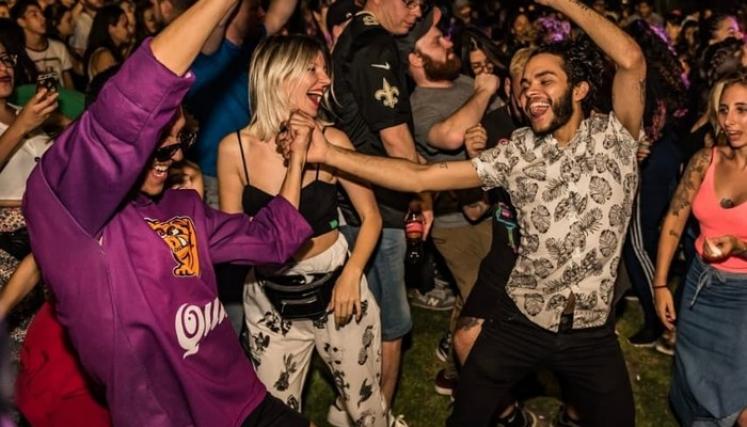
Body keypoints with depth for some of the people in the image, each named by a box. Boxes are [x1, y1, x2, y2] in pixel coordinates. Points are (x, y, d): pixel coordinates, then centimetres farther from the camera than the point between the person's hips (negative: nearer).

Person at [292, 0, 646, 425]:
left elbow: (632, 61, -26)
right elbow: (420, 176, -12)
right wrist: (328, 153, -20)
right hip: (521, 320, 1)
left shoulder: (614, 136, -8)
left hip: (593, 331, -1)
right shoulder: (518, 152, -5)